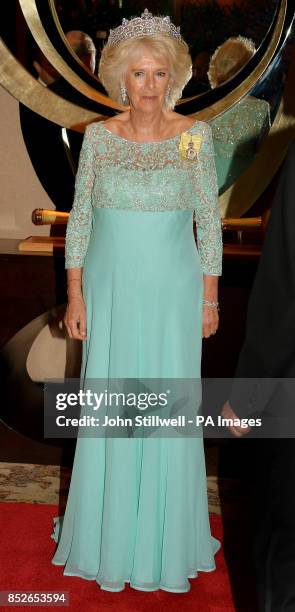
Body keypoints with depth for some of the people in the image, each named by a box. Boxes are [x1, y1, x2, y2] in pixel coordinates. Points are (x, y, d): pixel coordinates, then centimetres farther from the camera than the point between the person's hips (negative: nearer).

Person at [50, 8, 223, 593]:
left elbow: (209, 220, 1)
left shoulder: (195, 135, -3)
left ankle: (165, 535, 27)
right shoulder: (98, 136, 0)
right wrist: (75, 294, -2)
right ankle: (109, 529, 29)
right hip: (111, 288, 1)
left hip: (173, 290, -1)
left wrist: (210, 297, 0)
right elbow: (79, 218, 2)